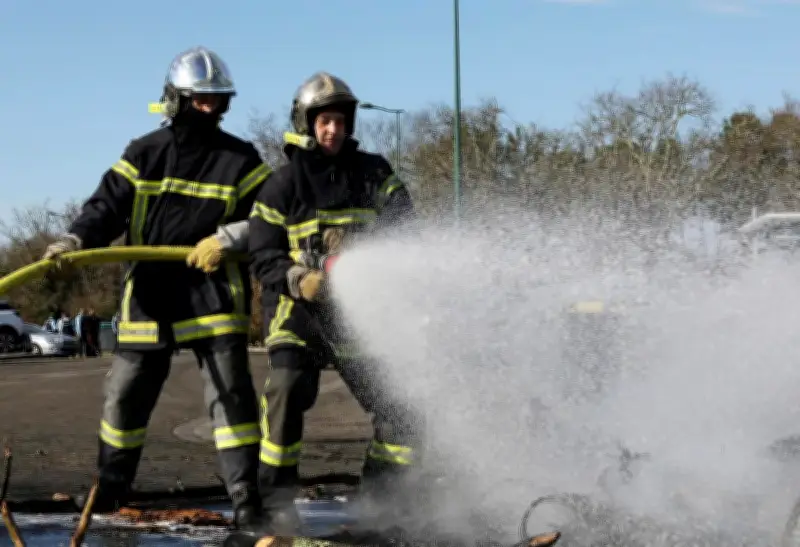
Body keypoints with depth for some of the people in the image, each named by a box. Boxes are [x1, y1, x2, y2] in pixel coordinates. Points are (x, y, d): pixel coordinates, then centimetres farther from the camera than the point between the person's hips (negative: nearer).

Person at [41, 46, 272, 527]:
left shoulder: (240, 159, 2)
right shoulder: (144, 154, 5)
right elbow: (108, 207, 0)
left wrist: (229, 239, -14)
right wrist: (74, 241, -17)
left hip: (214, 289, -1)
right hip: (150, 291, 2)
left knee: (231, 389, -10)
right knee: (127, 393, 7)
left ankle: (245, 492, -2)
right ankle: (112, 484, 26)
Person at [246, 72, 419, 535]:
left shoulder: (374, 173, 6)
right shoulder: (281, 187, -1)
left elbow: (405, 226, 0)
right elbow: (264, 260, -2)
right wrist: (299, 280, -22)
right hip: (299, 306, -3)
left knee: (400, 401, -1)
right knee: (288, 387, -26)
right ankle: (277, 500, -17)